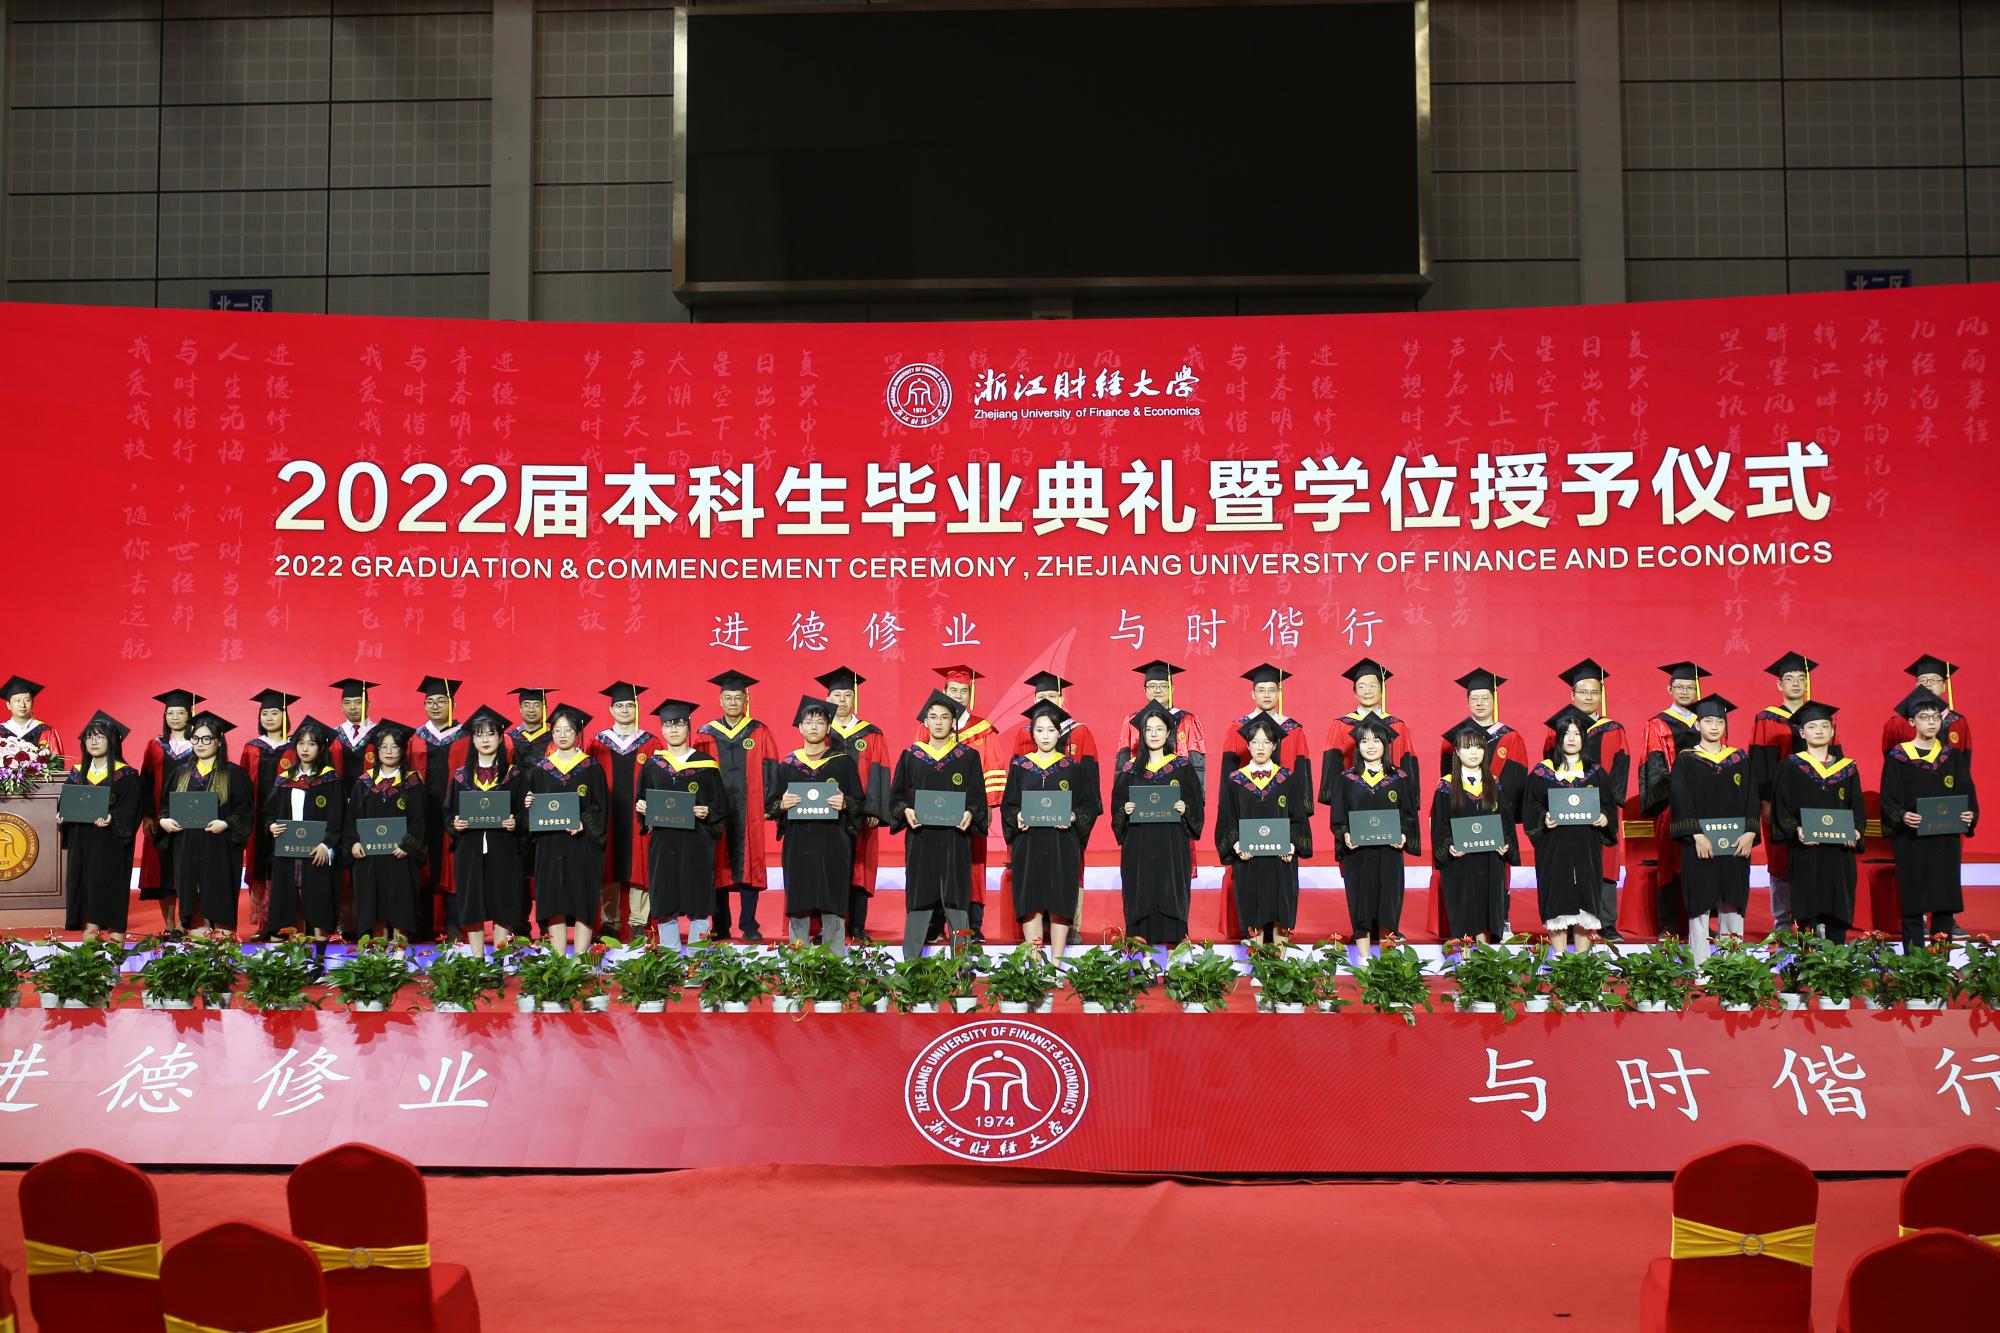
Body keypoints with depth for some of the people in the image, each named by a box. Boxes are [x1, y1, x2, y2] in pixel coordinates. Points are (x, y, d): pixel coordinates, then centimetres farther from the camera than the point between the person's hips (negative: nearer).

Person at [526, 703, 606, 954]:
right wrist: (529, 805, -11)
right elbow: (531, 809, 11)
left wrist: (584, 823, -17)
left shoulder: (591, 768, 3)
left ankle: (580, 959, 1)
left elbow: (601, 807, -1)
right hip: (550, 845, 2)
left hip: (582, 844, -2)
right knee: (555, 905, 1)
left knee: (583, 904, -3)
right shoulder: (540, 769, 10)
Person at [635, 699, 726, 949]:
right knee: (665, 903, 1)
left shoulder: (705, 763, 3)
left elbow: (721, 805, 4)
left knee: (698, 901, -1)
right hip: (662, 842, 2)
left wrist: (707, 813, -15)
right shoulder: (652, 764, 10)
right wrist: (641, 807, -6)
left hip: (697, 842, -2)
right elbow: (641, 800, 15)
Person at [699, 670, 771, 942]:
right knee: (718, 866, 2)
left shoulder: (759, 733, 6)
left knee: (749, 865, -1)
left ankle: (749, 925, 5)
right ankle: (721, 926, 9)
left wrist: (769, 804, -5)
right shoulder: (706, 734, 8)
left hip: (749, 812, -1)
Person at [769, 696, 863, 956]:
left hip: (833, 846, -1)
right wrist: (782, 805, -12)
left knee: (832, 907, -2)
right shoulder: (787, 764, 11)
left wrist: (845, 804, -16)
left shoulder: (843, 762, 7)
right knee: (798, 906, 1)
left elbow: (859, 803, 5)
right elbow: (770, 804, 10)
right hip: (797, 844, 1)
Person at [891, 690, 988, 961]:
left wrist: (970, 814, -16)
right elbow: (896, 796, 8)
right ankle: (910, 960, 6)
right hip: (920, 839, 1)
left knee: (956, 900, -1)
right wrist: (906, 811, -13)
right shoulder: (910, 757, 9)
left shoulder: (968, 757, 7)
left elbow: (978, 797, 4)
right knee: (918, 900, 0)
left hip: (955, 839, -1)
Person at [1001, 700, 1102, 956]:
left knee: (1060, 904, -3)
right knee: (1031, 904, -2)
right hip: (1028, 844, 1)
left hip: (1063, 844, -1)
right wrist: (1017, 817, -12)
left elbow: (1090, 804, 4)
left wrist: (1073, 817, -15)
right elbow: (1007, 805, 8)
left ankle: (1057, 961, 3)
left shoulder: (1073, 766, 6)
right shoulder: (1020, 765, 9)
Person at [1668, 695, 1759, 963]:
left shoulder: (1740, 760, 11)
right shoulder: (1685, 760, 2)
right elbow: (1681, 800, -6)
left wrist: (1750, 832, -7)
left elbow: (1751, 799, 7)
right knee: (1700, 904, -3)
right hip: (1700, 843, -3)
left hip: (1736, 844, 3)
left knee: (1732, 902, 4)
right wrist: (1697, 834, -16)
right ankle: (1701, 967, 0)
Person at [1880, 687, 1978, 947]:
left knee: (1945, 901, 4)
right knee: (1913, 903, -1)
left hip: (1947, 839, 3)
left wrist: (1969, 813, -11)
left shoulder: (1953, 755, 8)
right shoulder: (1898, 757, -1)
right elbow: (1888, 799, -3)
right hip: (1911, 840, -3)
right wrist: (1901, 816, -21)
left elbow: (1967, 793, 8)